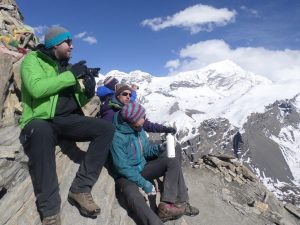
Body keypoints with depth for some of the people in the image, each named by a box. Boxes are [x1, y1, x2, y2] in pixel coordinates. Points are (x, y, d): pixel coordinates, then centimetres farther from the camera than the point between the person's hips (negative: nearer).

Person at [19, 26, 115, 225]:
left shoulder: (67, 67, 20)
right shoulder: (33, 60, 3)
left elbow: (76, 102, 20)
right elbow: (36, 88, -19)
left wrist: (88, 92, -2)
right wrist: (71, 75, -13)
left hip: (67, 120, 6)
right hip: (40, 121, -5)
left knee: (107, 128, -16)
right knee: (41, 131, -42)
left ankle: (81, 188, -15)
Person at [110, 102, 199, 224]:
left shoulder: (139, 129, -1)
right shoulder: (117, 137, -24)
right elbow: (122, 167, -23)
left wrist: (159, 148, -9)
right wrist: (144, 183, -22)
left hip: (142, 168, 7)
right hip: (126, 175, -7)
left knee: (172, 162, -10)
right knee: (132, 196, -39)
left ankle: (168, 205, -21)